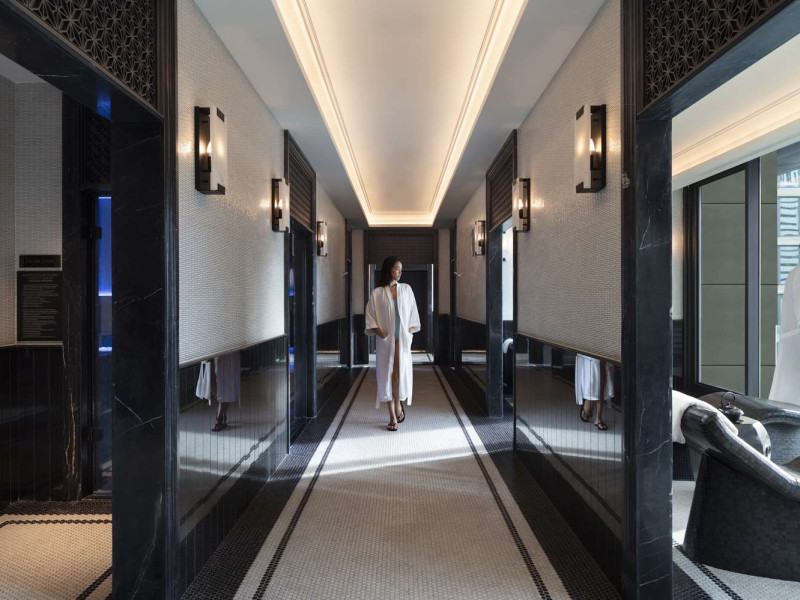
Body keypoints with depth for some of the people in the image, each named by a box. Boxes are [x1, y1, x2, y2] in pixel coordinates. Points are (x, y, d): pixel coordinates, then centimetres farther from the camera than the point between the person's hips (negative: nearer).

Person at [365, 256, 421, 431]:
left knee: (401, 374, -3)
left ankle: (398, 405, 25)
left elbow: (413, 313, 10)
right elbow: (370, 318, 1)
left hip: (403, 339, 1)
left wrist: (409, 333, 0)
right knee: (387, 376, 1)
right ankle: (393, 417, 10)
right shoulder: (377, 293, 0)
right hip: (385, 341, -1)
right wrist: (381, 333, -11)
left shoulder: (406, 289, 7)